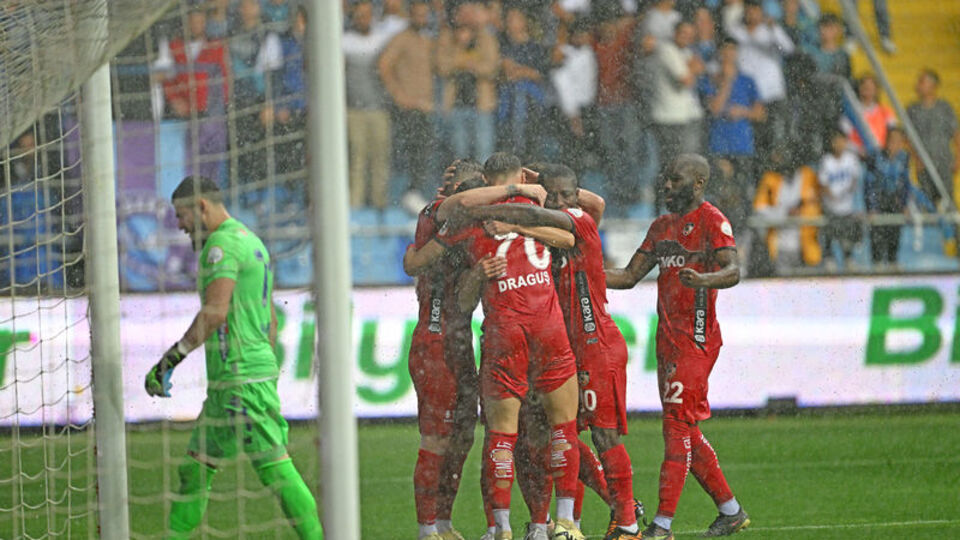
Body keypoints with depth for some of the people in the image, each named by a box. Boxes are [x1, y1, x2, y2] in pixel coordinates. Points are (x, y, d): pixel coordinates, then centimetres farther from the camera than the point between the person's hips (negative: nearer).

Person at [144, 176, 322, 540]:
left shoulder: (223, 243, -11)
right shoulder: (253, 243, 20)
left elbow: (215, 312, -23)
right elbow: (271, 321, 24)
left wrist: (171, 359, -20)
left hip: (239, 379, -10)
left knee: (274, 468, -11)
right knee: (195, 467, 12)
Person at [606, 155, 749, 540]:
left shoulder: (712, 220, -7)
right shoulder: (662, 226, 18)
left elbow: (733, 270, -21)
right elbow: (629, 276, 22)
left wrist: (702, 279, -41)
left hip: (696, 338, -9)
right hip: (668, 336, 9)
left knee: (677, 425, -12)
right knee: (685, 432, 11)